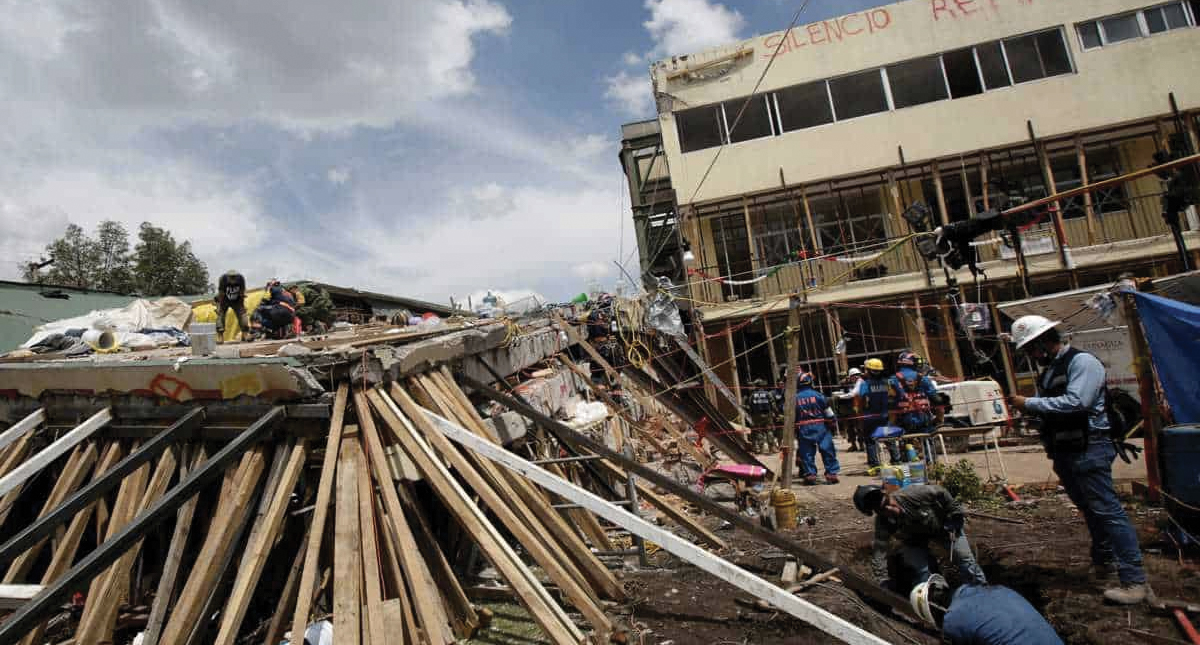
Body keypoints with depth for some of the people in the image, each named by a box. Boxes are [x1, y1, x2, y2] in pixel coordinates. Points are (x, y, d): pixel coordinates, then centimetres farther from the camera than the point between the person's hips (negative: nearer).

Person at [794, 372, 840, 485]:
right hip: (820, 426, -1)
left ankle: (810, 474, 5)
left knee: (807, 453, 7)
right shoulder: (817, 395, -4)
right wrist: (831, 423, 11)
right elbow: (828, 412, -1)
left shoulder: (795, 398, 1)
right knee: (828, 450, 6)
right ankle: (831, 473, 5)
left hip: (803, 428, 1)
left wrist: (795, 430, 14)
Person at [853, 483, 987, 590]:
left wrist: (956, 515, -18)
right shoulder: (882, 523, -32)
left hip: (942, 524, -1)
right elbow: (879, 553, -32)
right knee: (921, 571, -13)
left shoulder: (913, 494, -41)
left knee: (964, 557, 0)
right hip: (914, 539, 1)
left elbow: (941, 493, -24)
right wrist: (884, 581, -38)